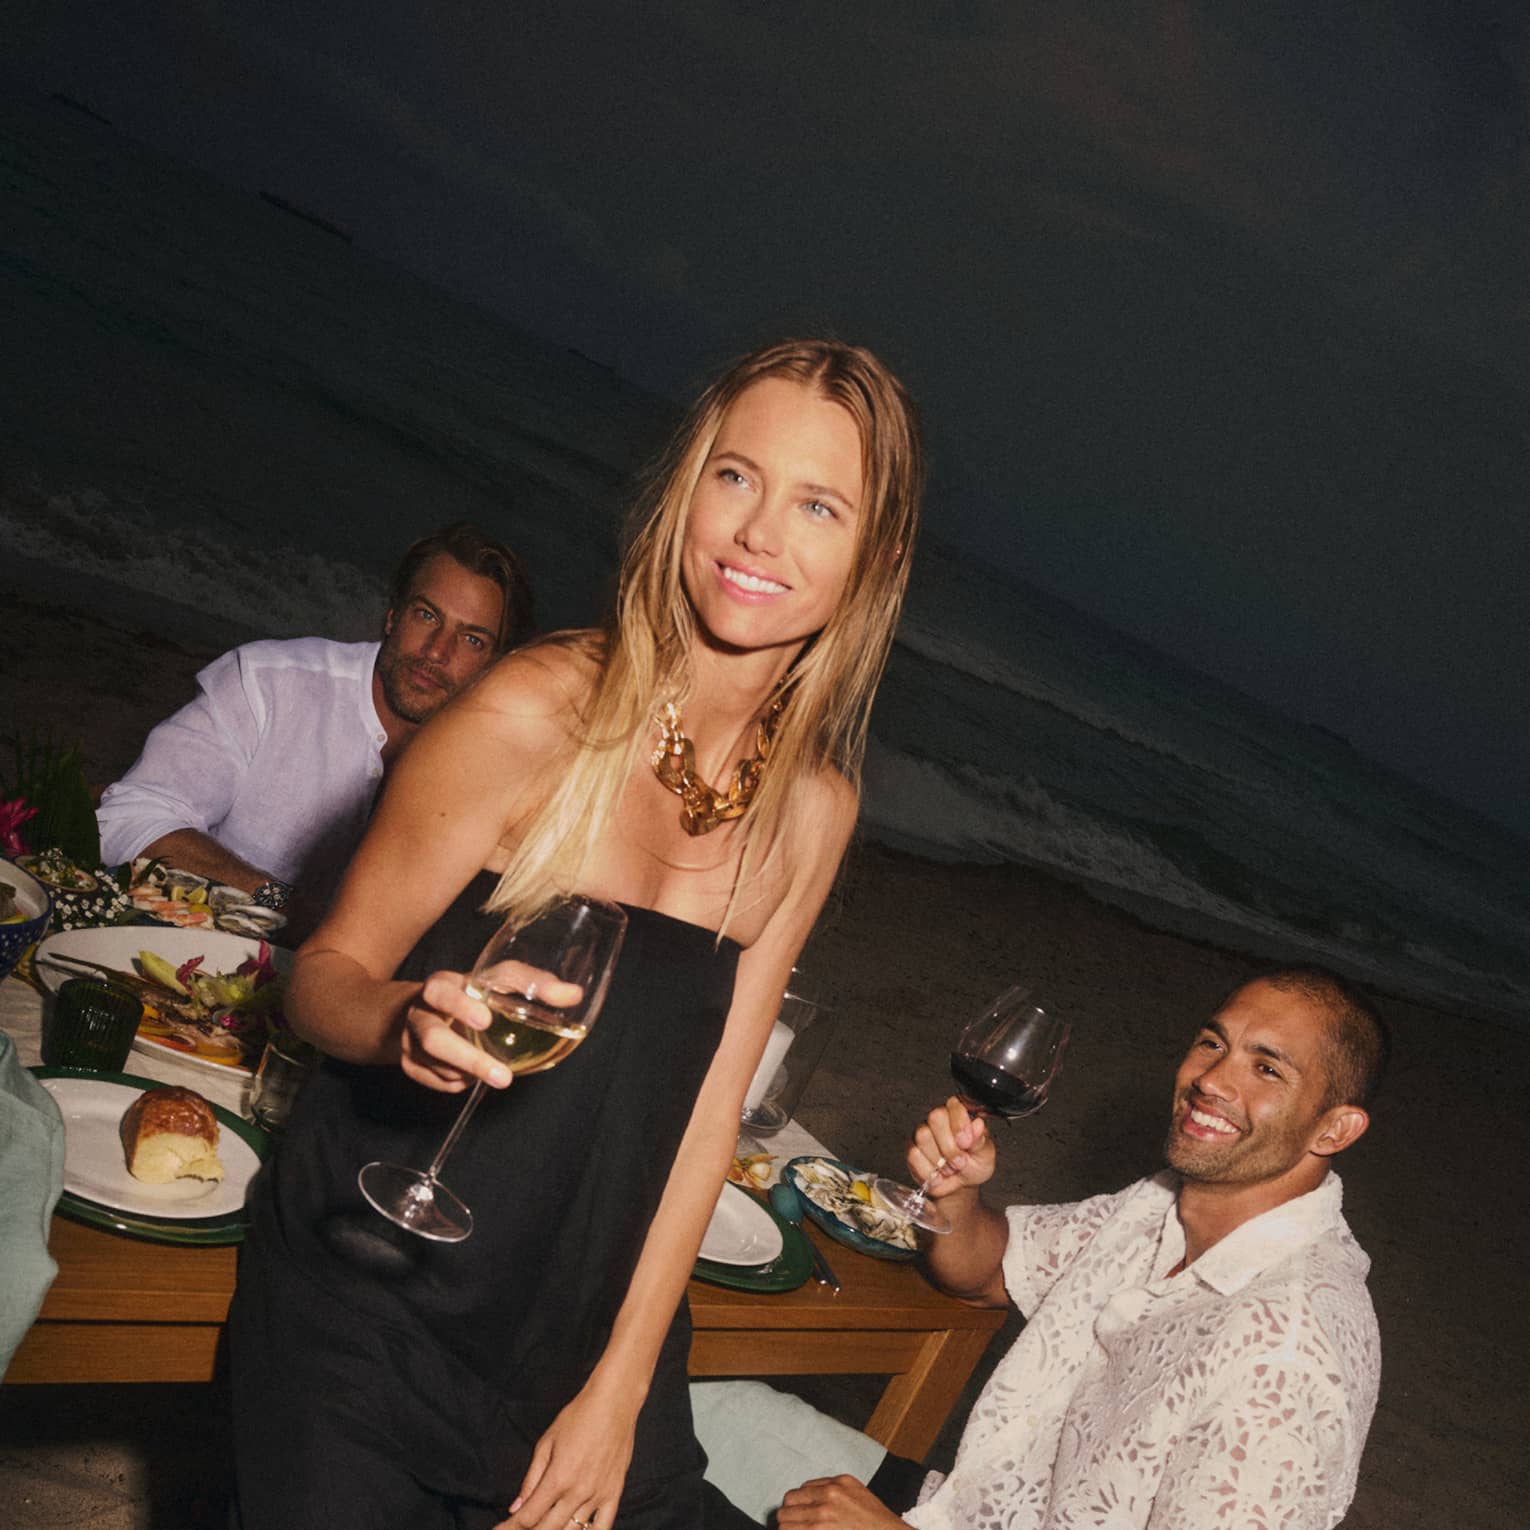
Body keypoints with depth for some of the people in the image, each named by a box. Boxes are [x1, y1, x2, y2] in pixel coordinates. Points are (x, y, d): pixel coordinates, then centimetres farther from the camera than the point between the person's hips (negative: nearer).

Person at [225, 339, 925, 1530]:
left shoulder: (814, 809, -4)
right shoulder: (538, 711, -18)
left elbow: (710, 1104, -1)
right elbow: (328, 971, -10)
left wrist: (620, 1386, -1)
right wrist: (412, 1024, -32)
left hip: (597, 1312, 4)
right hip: (372, 1297, -3)